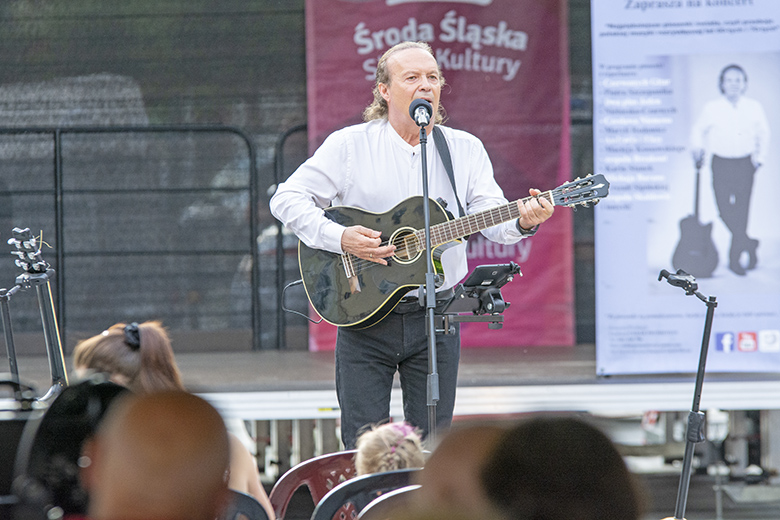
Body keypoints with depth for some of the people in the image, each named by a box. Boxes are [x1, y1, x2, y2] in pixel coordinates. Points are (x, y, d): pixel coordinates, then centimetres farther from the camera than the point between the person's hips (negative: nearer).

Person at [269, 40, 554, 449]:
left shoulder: (466, 150, 7)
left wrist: (522, 222, -25)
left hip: (435, 318, 2)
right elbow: (287, 199, -4)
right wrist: (340, 238, -18)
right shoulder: (349, 146, 0)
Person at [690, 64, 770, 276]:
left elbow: (763, 133, 12)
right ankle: (748, 244, 11)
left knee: (742, 210, 1)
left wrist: (759, 157, 5)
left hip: (745, 163, 0)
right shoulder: (712, 109, -5)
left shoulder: (754, 107, -1)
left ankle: (735, 258, 12)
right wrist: (698, 149, -3)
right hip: (721, 164, 0)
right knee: (725, 209, -8)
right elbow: (698, 131, 11)